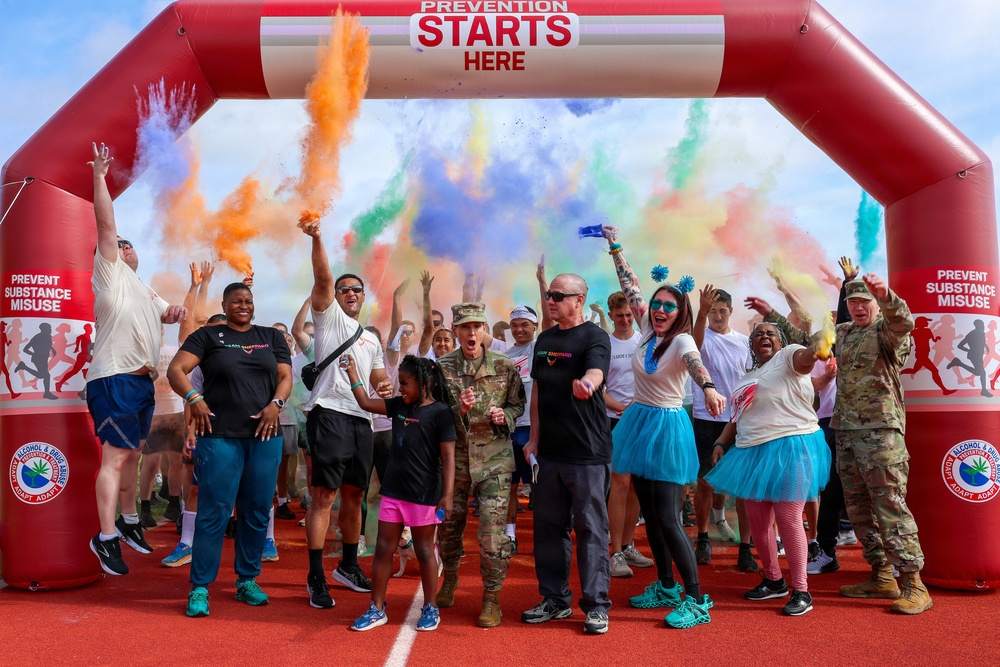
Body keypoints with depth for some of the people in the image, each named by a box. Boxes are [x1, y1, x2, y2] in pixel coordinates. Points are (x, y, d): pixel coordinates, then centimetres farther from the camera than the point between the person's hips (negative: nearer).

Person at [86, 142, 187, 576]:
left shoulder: (143, 289, 25)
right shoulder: (109, 273, 1)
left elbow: (168, 315, 31)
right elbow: (106, 226, -8)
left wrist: (175, 312, 7)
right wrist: (100, 176, -12)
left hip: (142, 380, 9)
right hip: (114, 379, -8)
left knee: (132, 454, 15)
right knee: (116, 457, -10)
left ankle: (128, 522, 25)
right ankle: (106, 537, -5)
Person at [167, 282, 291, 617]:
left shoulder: (272, 337, 14)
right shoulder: (208, 336, 6)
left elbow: (285, 377, 9)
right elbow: (176, 369, -3)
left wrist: (276, 403, -10)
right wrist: (194, 398, -19)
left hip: (265, 436, 3)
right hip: (220, 436, -3)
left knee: (257, 512, 8)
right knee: (214, 513, -3)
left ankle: (247, 581, 22)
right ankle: (199, 588, 8)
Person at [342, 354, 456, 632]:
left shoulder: (440, 412, -11)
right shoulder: (399, 406, 9)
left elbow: (448, 457, -13)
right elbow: (366, 402, 15)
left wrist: (447, 495, -18)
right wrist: (352, 372, 10)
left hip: (424, 494, -6)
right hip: (393, 491, 6)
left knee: (424, 551, 7)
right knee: (383, 549, 9)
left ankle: (430, 608, 22)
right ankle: (376, 609, 20)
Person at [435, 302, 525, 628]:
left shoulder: (505, 366, -1)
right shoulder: (442, 367, 0)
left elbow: (518, 405, 9)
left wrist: (504, 415, -12)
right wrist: (460, 409, -20)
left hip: (494, 458, -1)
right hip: (454, 456, 2)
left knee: (493, 530, -6)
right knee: (449, 524, 15)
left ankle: (492, 597, 11)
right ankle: (450, 579, 41)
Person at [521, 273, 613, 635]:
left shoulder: (594, 337, -7)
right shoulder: (544, 339, 12)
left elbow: (596, 370, -28)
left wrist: (586, 383, -51)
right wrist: (533, 438, 11)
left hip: (587, 453, -6)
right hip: (548, 451, 7)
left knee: (591, 528, 1)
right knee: (549, 527, 12)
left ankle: (596, 605, 13)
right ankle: (555, 599, 26)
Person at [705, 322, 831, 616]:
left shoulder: (788, 356, -3)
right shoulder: (745, 380, 20)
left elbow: (806, 358, -27)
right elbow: (737, 418, 24)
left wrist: (819, 343, -50)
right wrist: (720, 443, 10)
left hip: (789, 449, -8)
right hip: (753, 454, 8)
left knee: (788, 520, -6)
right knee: (758, 522, 11)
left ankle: (801, 592, 6)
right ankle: (773, 581, 29)